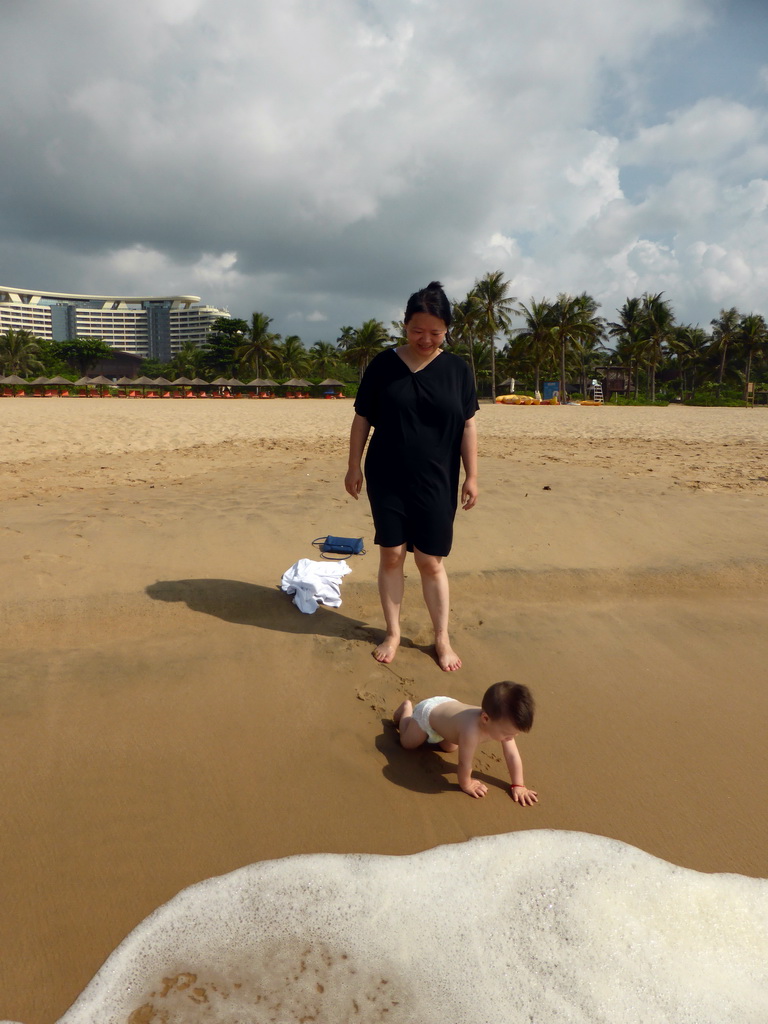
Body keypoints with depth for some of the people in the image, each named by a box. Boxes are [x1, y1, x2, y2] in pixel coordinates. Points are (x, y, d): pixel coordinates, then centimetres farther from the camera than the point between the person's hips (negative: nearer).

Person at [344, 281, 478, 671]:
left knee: (430, 561, 4)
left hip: (435, 482, 0)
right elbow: (362, 418, 3)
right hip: (386, 479, 0)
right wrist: (354, 466, 1)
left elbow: (467, 425, 1)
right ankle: (392, 632, 20)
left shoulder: (457, 369, -1)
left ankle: (442, 638, 17)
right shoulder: (383, 364, -2)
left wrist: (471, 475, -2)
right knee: (391, 555, 6)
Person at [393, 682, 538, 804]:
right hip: (428, 712, -6)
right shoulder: (471, 730, -50)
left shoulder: (503, 722, -30)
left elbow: (513, 755, -20)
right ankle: (407, 708, 38)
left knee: (449, 747, 32)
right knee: (407, 743, 20)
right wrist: (466, 785, -22)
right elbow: (465, 763, -37)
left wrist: (518, 785, -18)